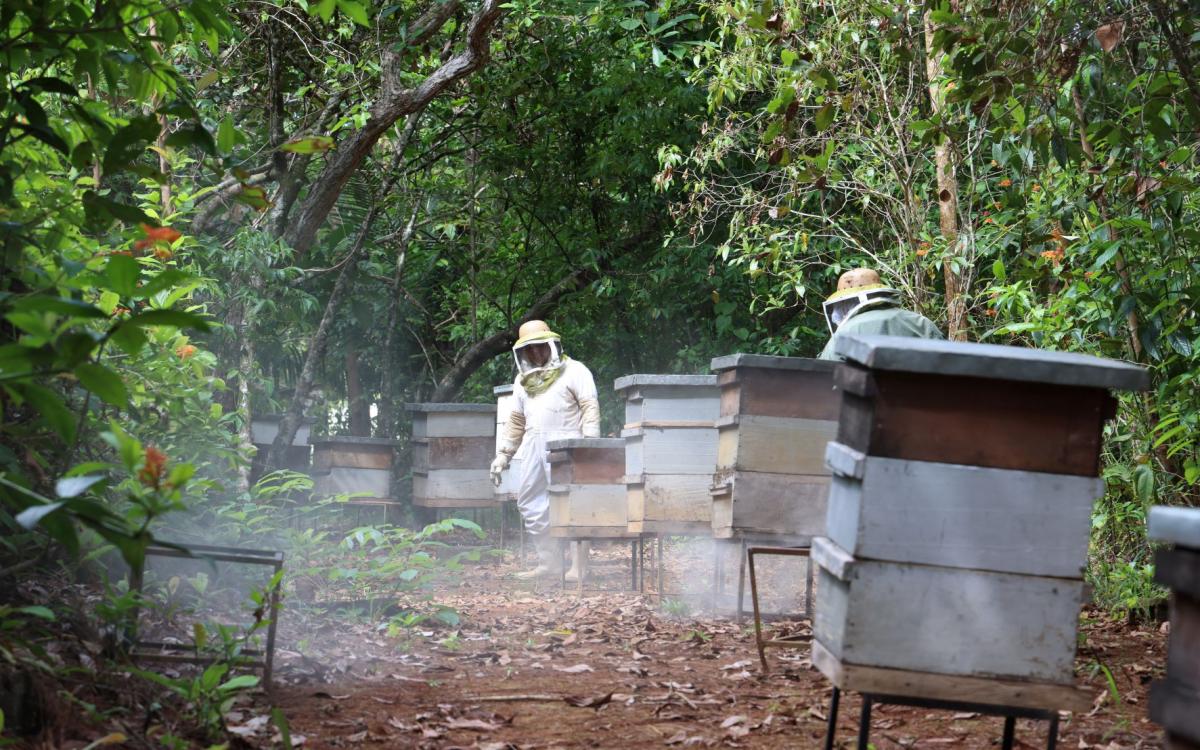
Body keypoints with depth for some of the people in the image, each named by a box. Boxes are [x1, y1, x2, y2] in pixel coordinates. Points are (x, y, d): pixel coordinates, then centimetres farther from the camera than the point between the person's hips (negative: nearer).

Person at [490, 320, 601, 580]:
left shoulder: (574, 372, 2)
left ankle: (579, 566, -6)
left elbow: (590, 407, -6)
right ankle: (549, 562, 14)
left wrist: (590, 442, -18)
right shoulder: (523, 380, 22)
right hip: (534, 446, 7)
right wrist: (503, 454, 21)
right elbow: (516, 421, 26)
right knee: (530, 503, 6)